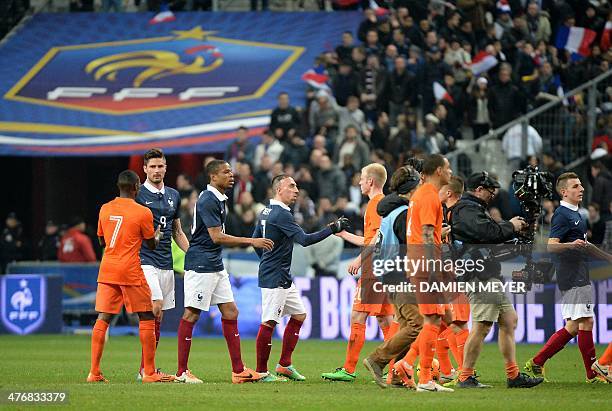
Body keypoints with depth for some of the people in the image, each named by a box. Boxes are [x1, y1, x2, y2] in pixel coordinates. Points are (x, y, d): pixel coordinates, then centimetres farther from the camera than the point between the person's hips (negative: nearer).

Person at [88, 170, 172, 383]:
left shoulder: (105, 209, 7)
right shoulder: (143, 213, -7)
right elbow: (152, 244, 4)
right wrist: (158, 235, 26)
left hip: (106, 270, 5)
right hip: (130, 272, -5)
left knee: (103, 318, 5)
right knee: (147, 319, 5)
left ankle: (94, 372, -1)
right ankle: (149, 372, 3)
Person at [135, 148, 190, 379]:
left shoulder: (173, 196, 14)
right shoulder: (138, 195, -4)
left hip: (166, 263, 7)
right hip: (146, 261, -7)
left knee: (157, 319, 6)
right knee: (155, 309, -18)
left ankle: (146, 369, 10)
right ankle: (147, 369, -17)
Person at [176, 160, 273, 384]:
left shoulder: (219, 199, 15)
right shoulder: (208, 200, -16)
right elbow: (217, 237, -21)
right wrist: (251, 241, -19)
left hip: (215, 265, 10)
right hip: (200, 266, -10)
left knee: (230, 312, 7)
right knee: (191, 315, -5)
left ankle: (238, 370, 9)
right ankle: (182, 372, -1)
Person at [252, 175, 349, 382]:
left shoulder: (266, 212, 13)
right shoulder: (281, 215, -18)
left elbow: (255, 240, 23)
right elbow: (305, 240, -26)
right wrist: (332, 228, -22)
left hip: (284, 278, 11)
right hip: (274, 279, -11)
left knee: (299, 315, 14)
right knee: (269, 323, -7)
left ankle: (284, 365, 17)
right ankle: (261, 372, -3)